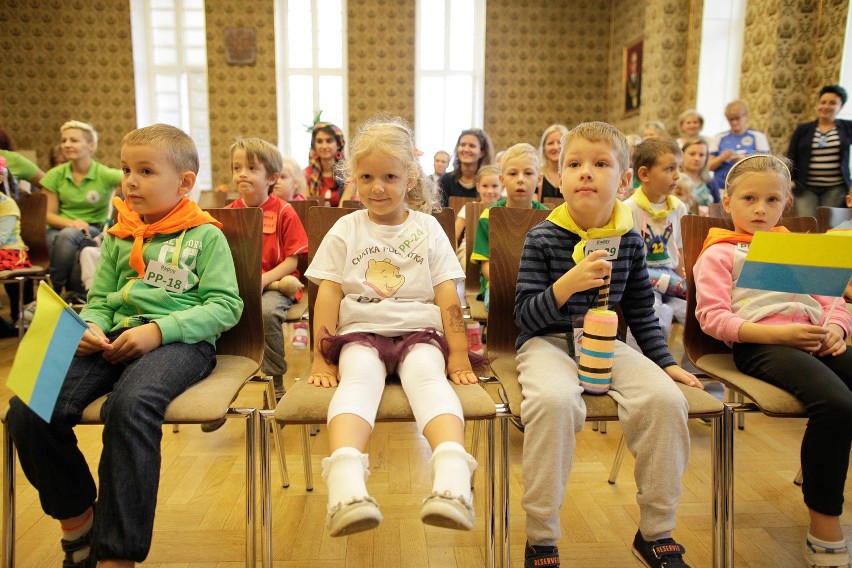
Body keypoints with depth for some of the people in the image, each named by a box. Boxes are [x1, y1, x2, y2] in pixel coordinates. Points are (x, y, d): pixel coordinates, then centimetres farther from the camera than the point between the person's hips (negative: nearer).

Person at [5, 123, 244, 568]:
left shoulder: (204, 236, 5)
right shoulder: (119, 237, 21)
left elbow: (226, 306, -4)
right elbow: (99, 299, 25)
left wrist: (158, 330, -16)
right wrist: (90, 327, 0)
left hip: (178, 342, -5)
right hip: (115, 340, 6)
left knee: (130, 406, -37)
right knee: (26, 410, -18)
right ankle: (77, 519, 7)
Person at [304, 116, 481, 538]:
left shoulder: (427, 229, 11)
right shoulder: (345, 230, 11)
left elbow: (448, 296, 5)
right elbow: (328, 296, 5)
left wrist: (459, 356, -1)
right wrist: (321, 359, -3)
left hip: (419, 332, 0)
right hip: (360, 333, 0)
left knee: (428, 375, -33)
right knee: (359, 376, -33)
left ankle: (452, 478, -54)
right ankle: (345, 481, -55)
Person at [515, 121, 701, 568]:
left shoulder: (629, 241, 6)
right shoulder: (543, 239, -7)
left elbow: (641, 312, 17)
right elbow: (525, 316, -10)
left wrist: (664, 361, 11)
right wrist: (567, 285, -25)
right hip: (547, 342, -4)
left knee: (665, 398, -22)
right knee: (555, 400, -35)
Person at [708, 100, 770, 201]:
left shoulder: (758, 136, 9)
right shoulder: (719, 138, 11)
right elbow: (709, 166, 7)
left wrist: (742, 159, -14)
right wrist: (721, 158, -13)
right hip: (721, 188, 1)